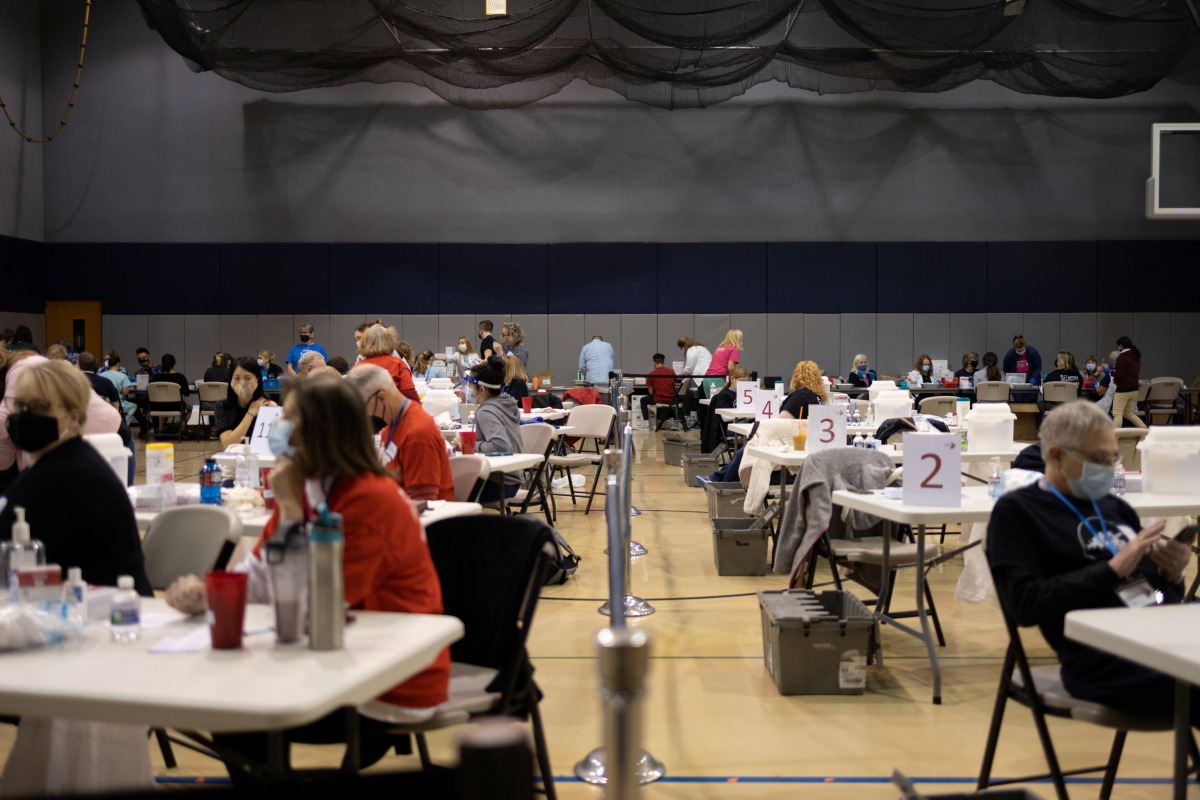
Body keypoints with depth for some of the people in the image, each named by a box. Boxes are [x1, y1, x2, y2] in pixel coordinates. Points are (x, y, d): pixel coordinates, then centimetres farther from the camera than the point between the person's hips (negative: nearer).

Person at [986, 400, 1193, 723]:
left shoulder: (1116, 508, 23)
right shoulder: (1016, 511, 5)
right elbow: (1024, 604, -8)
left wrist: (1172, 575, 3)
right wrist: (1113, 569, -10)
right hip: (1104, 658, -6)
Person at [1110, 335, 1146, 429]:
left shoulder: (1122, 357, -13)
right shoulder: (1137, 357, 13)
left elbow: (1119, 374, -19)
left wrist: (1111, 372, 2)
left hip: (1123, 390, -9)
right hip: (1134, 389, 9)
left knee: (1117, 414, -8)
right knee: (1128, 413, 20)